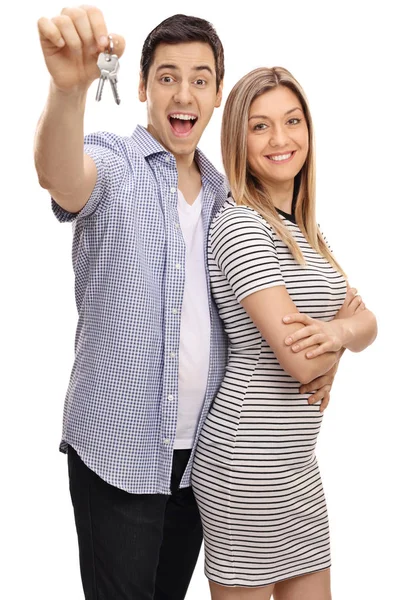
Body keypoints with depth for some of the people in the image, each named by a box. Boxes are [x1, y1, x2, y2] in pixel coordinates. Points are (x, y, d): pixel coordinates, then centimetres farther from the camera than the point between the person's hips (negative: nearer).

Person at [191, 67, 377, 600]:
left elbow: (367, 325, 6)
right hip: (249, 460, -8)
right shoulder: (240, 225, -16)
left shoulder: (305, 229, 12)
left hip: (295, 461, 9)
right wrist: (347, 323, -1)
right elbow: (301, 361, -22)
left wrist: (339, 330, -17)